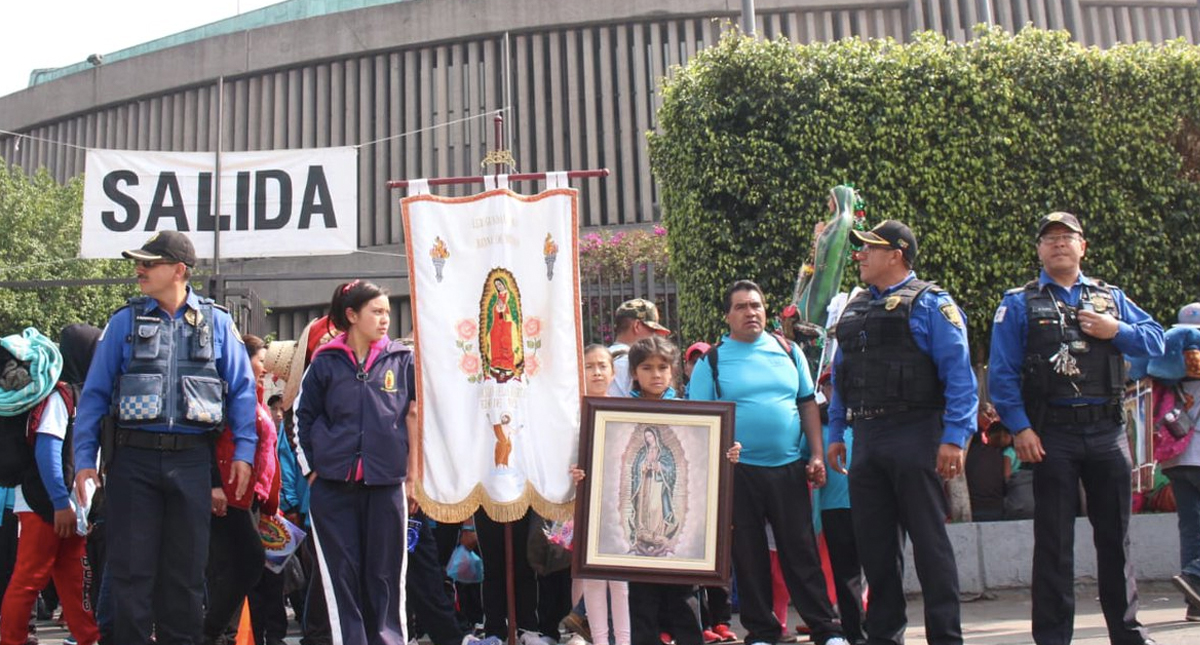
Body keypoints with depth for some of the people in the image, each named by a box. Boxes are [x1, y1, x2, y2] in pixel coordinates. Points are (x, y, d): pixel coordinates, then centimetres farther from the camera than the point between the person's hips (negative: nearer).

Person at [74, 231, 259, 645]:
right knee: (131, 566, 3)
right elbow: (95, 392, 4)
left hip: (192, 459, 0)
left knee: (187, 568, 9)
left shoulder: (216, 323, 4)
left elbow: (242, 388, 5)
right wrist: (84, 459, -2)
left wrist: (243, 451, -2)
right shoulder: (125, 321, 5)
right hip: (134, 458, 0)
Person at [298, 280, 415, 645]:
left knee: (384, 573, 6)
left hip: (385, 482, 0)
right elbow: (306, 417, 8)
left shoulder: (402, 359, 3)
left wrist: (411, 461, 3)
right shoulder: (326, 362, 3)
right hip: (333, 484, 0)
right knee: (342, 573, 5)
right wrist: (317, 462, 3)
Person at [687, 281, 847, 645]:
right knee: (749, 556, 6)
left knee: (802, 553, 4)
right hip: (738, 471, -1)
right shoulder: (712, 360, 1)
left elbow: (808, 404, 11)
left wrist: (817, 455, 3)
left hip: (788, 468, 2)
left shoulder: (788, 351, 9)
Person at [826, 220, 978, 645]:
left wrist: (955, 437, -18)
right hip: (866, 440, 7)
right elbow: (840, 376, 21)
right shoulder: (854, 310, 17)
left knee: (928, 540, -1)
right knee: (873, 542, 11)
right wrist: (835, 434, 15)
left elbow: (959, 374, -11)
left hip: (913, 435, -7)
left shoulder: (930, 304, -4)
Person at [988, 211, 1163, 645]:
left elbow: (1156, 340, 10)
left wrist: (1116, 331, -8)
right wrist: (1020, 428, -12)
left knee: (1115, 535, 10)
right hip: (1051, 434, -3)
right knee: (1054, 540, 2)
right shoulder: (1019, 304, 4)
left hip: (1107, 430, 3)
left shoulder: (1110, 298, 15)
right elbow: (1002, 372, -3)